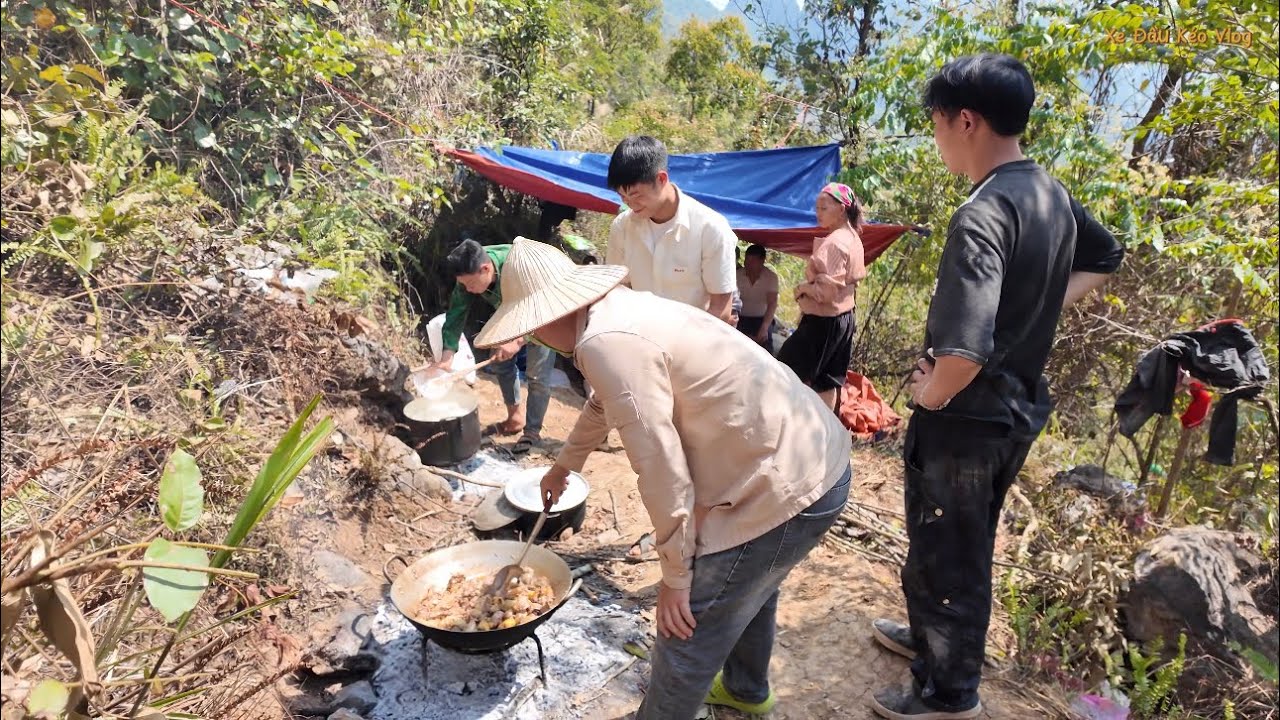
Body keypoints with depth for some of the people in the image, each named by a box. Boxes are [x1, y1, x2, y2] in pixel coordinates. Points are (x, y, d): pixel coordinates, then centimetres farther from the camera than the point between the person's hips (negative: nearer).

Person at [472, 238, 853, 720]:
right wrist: (565, 464, 44)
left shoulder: (610, 344, -23)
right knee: (749, 587, 32)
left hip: (786, 489, -10)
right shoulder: (619, 311, 9)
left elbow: (662, 472, -21)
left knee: (686, 629, 6)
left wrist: (675, 577, -7)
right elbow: (602, 403, 28)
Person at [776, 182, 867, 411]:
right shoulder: (854, 239, 10)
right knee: (826, 381, 15)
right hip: (844, 317, 10)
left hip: (823, 321, -10)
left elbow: (826, 292, -26)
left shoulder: (832, 242, -20)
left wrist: (802, 289, -8)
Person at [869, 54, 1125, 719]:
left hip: (966, 417, -9)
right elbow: (1106, 258, 23)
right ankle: (932, 635, 47)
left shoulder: (982, 216, -26)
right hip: (1019, 409, 9)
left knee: (944, 555, 10)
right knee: (968, 543, 25)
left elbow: (964, 351, -37)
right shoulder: (1052, 196, 2)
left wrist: (929, 394, -18)